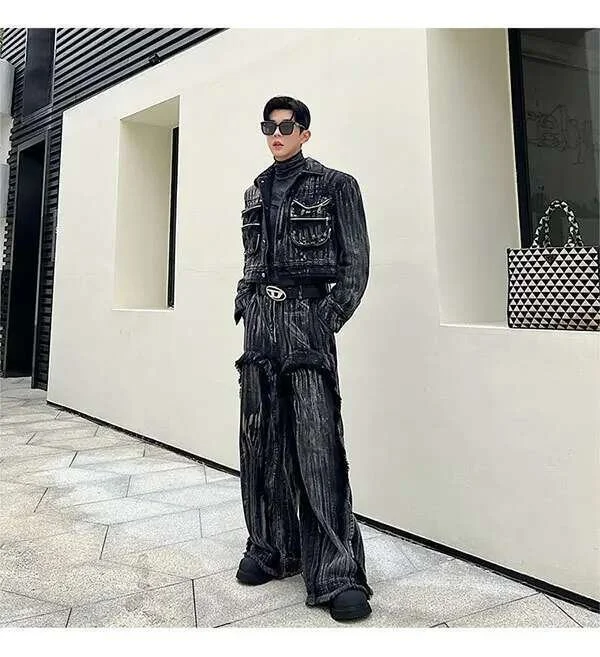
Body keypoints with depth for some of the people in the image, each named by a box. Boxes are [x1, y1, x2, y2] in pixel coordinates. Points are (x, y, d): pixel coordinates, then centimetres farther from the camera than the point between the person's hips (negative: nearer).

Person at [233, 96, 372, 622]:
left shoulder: (335, 185, 4)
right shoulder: (256, 192, 20)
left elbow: (356, 263, -2)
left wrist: (329, 319, -12)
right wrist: (244, 304, 8)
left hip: (306, 316, -5)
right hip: (260, 318, 6)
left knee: (317, 443, -9)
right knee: (261, 437, 7)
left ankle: (337, 573, 2)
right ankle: (271, 549, 24)